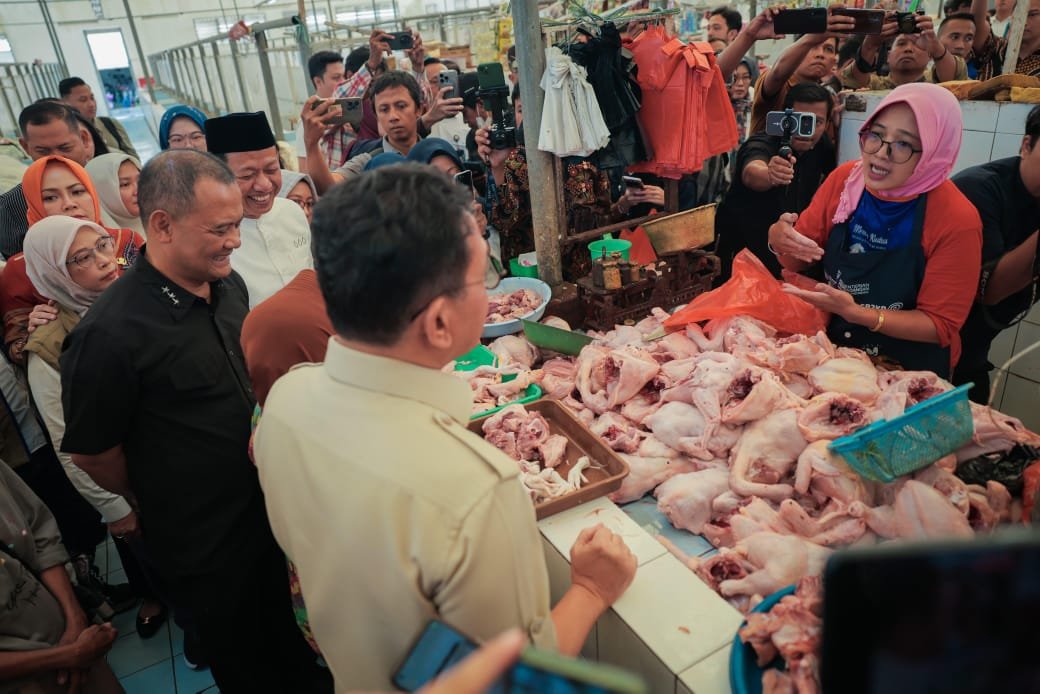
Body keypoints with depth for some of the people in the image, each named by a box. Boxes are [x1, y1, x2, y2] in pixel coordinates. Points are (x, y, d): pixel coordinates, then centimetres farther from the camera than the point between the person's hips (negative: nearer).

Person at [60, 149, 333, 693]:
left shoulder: (228, 285, -5)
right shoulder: (108, 334, -27)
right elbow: (92, 452, -13)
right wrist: (165, 507, 1)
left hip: (269, 503, 6)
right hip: (204, 544, -5)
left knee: (282, 625, 27)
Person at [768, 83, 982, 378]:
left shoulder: (958, 220, -13)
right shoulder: (845, 178, -2)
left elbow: (940, 326, -9)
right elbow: (797, 260, 7)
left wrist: (854, 312, -24)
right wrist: (779, 239, -16)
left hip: (907, 372, -3)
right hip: (830, 349, 4)